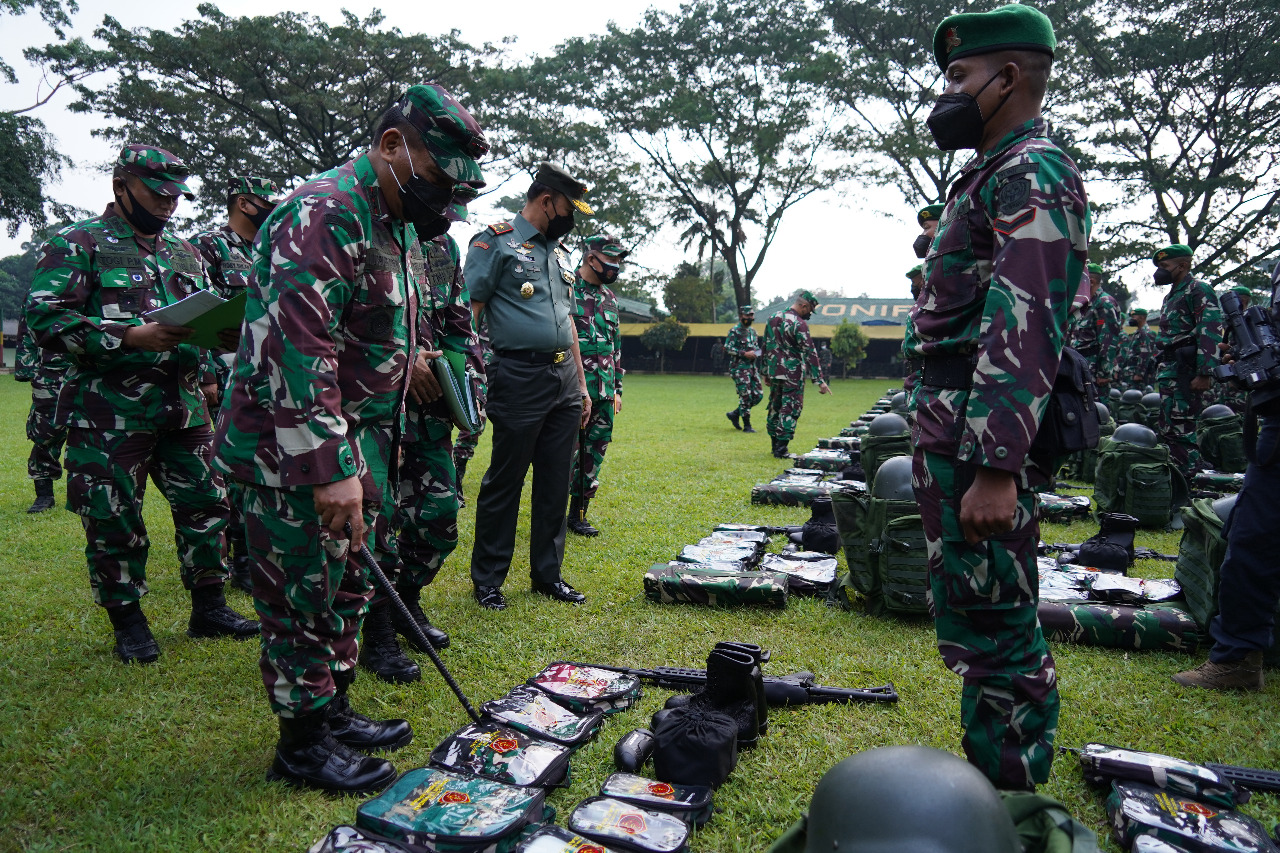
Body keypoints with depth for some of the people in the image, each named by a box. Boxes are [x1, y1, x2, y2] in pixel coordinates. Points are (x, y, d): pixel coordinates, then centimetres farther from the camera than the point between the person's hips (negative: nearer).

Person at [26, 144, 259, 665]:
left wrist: (206, 376, 4)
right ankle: (128, 622, 19)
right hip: (109, 415, -5)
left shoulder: (183, 251, 17)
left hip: (182, 407, 6)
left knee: (206, 503, 7)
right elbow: (46, 319, -12)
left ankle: (209, 608, 20)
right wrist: (131, 336, -22)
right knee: (113, 520, 2)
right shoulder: (77, 244, -2)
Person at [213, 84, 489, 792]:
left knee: (348, 583, 18)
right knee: (305, 595, 2)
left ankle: (335, 713, 34)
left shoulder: (397, 222, 13)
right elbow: (298, 350, -27)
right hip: (297, 450, -10)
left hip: (361, 439, 10)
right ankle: (302, 744, 19)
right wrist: (329, 469, -29)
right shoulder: (322, 215, -20)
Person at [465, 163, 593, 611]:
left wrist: (582, 385, 20)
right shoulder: (496, 241, -4)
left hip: (564, 380, 7)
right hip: (520, 378, -7)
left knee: (556, 482, 10)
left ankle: (547, 573, 23)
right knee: (504, 481, 2)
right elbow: (468, 310, -9)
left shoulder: (560, 251, 18)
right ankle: (488, 578, 15)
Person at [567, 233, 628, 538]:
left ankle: (578, 514, 19)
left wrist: (617, 388, 19)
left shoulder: (610, 298, 16)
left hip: (603, 394, 7)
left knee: (594, 455, 9)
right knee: (567, 453, -5)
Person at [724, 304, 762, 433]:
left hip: (752, 367, 8)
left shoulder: (753, 332, 16)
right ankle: (747, 425, 2)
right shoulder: (735, 331, -7)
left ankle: (735, 414, 17)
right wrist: (744, 354, -19)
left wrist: (756, 352, 3)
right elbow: (727, 348, -14)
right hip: (740, 368, -8)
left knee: (758, 395, 4)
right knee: (745, 397, -8)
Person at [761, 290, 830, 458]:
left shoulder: (773, 319, 8)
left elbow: (766, 346, 14)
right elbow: (810, 353, -18)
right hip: (793, 375, -7)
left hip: (774, 372, 7)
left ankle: (775, 444, 25)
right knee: (790, 409, -1)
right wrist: (820, 380, -17)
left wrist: (764, 372, 20)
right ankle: (781, 449, -4)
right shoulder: (799, 324, -14)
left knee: (775, 407, 16)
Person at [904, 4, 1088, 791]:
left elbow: (1024, 330, -22)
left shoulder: (1030, 174, -10)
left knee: (993, 621, -4)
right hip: (953, 429, 11)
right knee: (971, 610, 18)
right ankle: (992, 776, 32)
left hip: (981, 436, -11)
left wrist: (997, 469, -28)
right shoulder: (995, 175, 21)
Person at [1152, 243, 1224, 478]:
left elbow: (1211, 332, -16)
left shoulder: (1198, 290, -7)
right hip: (1168, 368, 10)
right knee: (1168, 429, 11)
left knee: (1181, 428, -12)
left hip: (1187, 368, -10)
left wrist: (1205, 373, -23)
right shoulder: (1171, 296, 23)